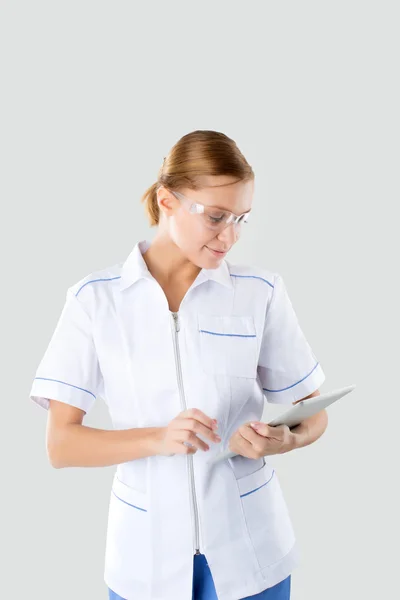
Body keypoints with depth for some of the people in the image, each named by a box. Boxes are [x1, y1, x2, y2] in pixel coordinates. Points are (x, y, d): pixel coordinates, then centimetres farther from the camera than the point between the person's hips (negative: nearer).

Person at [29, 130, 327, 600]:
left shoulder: (262, 292, -5)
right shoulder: (94, 299, -6)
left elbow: (313, 415, 3)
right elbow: (61, 444, -7)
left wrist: (283, 439, -20)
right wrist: (158, 439, -24)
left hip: (248, 550, 1)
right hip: (146, 553, 0)